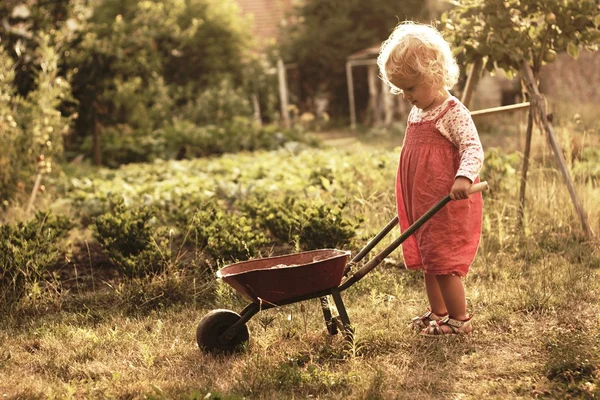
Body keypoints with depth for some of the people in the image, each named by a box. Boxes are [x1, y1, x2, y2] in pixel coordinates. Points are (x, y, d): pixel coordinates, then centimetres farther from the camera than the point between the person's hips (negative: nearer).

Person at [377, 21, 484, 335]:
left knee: (443, 263, -4)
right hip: (421, 205, 9)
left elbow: (473, 148, -23)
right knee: (428, 262, 15)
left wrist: (464, 177, -42)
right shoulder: (417, 114, 12)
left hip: (447, 205, -9)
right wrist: (407, 205, 23)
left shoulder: (453, 113, -14)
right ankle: (438, 314, 29)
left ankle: (459, 319, 8)